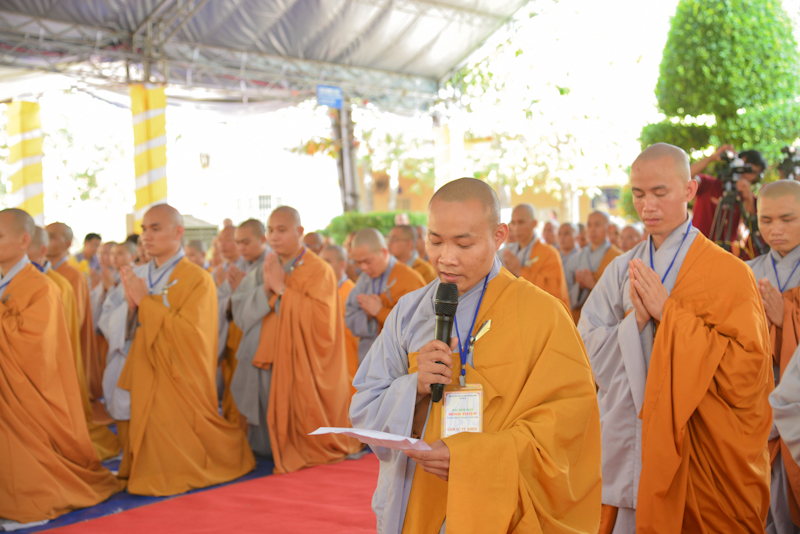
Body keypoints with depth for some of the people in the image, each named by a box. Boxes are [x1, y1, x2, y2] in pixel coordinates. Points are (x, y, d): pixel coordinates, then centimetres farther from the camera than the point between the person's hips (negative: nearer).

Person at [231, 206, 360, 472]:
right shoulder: (266, 270, 13)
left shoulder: (319, 271, -5)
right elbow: (240, 314, 5)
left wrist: (282, 289, -15)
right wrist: (265, 289, -12)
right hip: (265, 366, 5)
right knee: (265, 441, 8)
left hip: (301, 370, -5)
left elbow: (320, 319, -17)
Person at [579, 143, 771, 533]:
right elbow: (589, 353, 3)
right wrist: (635, 320, -15)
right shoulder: (621, 270, 6)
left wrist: (668, 313, -16)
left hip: (696, 452, -3)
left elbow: (745, 368, -14)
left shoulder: (727, 272, -7)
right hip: (627, 442, 3)